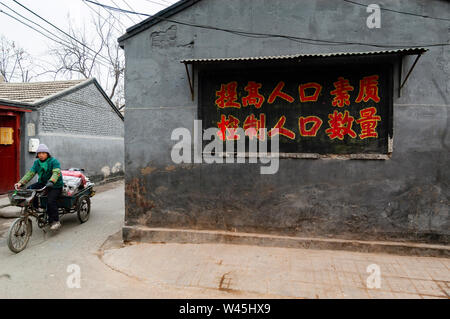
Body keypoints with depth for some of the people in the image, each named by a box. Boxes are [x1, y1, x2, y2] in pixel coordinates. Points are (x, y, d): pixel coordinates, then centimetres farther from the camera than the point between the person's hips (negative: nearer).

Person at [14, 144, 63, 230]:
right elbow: (30, 173, -1)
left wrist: (51, 181, -46)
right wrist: (21, 183, -15)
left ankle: (56, 222, -15)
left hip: (55, 185, -7)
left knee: (50, 200, -26)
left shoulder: (54, 161, -13)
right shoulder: (37, 162, 6)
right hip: (42, 183, 7)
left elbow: (56, 172, -28)